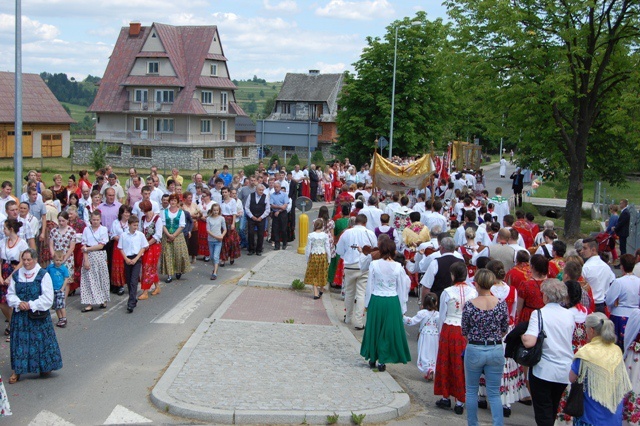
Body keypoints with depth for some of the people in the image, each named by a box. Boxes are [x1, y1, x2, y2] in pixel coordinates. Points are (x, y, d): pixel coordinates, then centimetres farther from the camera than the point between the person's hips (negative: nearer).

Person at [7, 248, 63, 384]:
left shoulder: (43, 275, -7)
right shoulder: (16, 275, 5)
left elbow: (48, 298, -10)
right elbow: (10, 294, 6)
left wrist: (31, 305, -17)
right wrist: (18, 303, -13)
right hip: (20, 315, 3)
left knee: (41, 340, 4)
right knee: (20, 341, 4)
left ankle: (45, 366, 22)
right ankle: (17, 371, 11)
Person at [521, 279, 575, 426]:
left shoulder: (539, 314, -14)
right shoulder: (569, 315, 2)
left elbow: (529, 342, -25)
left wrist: (522, 335, -6)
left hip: (544, 370, -5)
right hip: (565, 371, 5)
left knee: (543, 410, 5)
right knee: (553, 408, 23)